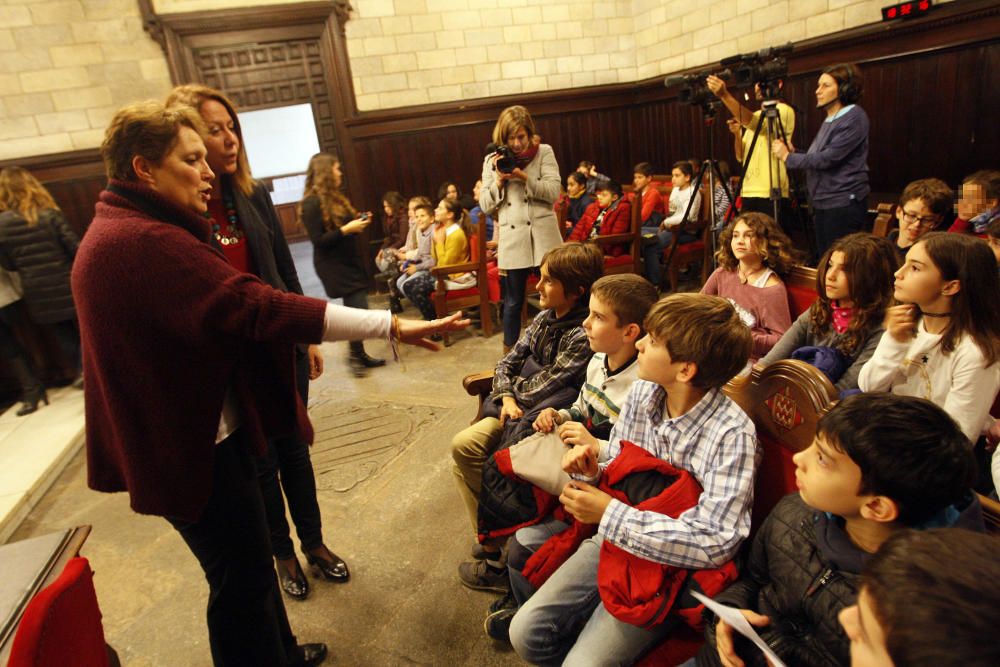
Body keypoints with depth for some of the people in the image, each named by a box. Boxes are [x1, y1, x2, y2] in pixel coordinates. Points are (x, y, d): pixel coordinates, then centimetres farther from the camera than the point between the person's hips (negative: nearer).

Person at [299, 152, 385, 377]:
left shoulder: (334, 197, 13)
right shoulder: (312, 203, -13)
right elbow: (318, 240, -18)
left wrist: (358, 222, 3)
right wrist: (346, 229, -22)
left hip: (349, 261, 9)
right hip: (334, 266, -9)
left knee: (357, 310, 10)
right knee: (358, 309, -11)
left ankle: (360, 354, 21)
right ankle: (354, 356, 5)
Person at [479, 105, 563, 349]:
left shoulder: (544, 152, 4)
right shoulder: (492, 160, 9)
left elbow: (553, 192, -6)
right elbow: (485, 205, 7)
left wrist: (524, 178, -16)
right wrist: (498, 181, -9)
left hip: (543, 236, -1)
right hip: (512, 239, 1)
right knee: (513, 301, 8)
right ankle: (510, 351, 21)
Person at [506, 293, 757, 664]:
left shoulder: (732, 434, -24)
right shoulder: (643, 393, -5)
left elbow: (715, 545, -29)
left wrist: (610, 514, -25)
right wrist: (593, 473, -16)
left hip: (669, 566, -5)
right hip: (614, 538, 5)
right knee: (526, 633, -2)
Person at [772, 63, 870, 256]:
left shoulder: (854, 117, -9)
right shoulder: (829, 120, 16)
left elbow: (828, 158, -18)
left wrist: (788, 157, -9)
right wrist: (793, 151, 2)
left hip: (844, 204, -8)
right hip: (822, 204, 8)